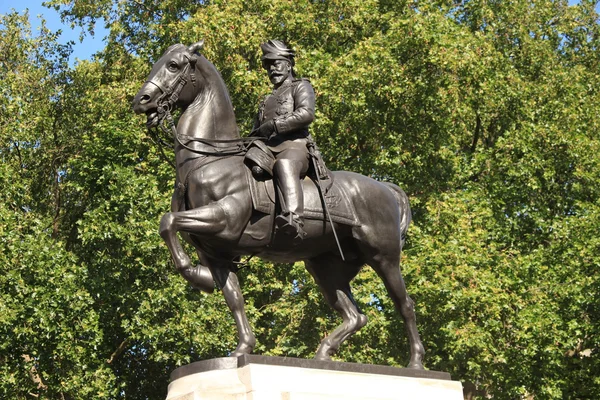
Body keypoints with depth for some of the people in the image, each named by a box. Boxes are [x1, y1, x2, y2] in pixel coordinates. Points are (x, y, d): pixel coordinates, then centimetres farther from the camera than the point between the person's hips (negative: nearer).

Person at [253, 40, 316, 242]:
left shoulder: (301, 87, 15)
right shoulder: (267, 101, 37)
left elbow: (306, 113, -6)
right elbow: (257, 130, 34)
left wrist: (274, 125, -12)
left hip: (294, 146, -8)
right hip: (268, 150, 8)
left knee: (283, 165, -44)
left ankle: (295, 220, -67)